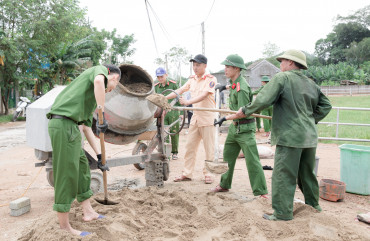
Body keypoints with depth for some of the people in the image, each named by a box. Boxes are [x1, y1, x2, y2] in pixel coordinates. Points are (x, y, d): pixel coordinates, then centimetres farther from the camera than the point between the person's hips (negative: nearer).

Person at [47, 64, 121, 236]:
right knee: (66, 175, -2)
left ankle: (88, 212, 29)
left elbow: (86, 122, 28)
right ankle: (64, 227, 10)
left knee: (82, 167, 17)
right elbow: (98, 81, -25)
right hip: (64, 123, -10)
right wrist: (102, 116, -24)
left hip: (69, 126, 10)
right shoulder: (100, 69, 3)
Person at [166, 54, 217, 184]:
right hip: (195, 117, 6)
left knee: (209, 148, 1)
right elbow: (180, 90, 11)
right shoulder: (192, 79, 12)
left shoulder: (211, 79, -8)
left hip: (207, 117, -6)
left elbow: (204, 95, -22)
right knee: (190, 146, 8)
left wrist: (188, 102, -33)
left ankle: (208, 174, 13)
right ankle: (187, 173, 17)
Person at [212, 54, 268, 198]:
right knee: (228, 156, 16)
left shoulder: (242, 89, -23)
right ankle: (224, 185, 30)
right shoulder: (234, 83, 5)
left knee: (252, 160, -5)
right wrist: (225, 87, 32)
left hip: (245, 128, -9)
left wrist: (225, 118, -29)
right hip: (234, 126, 9)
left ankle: (261, 192, 5)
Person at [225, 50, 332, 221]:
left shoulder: (282, 78, -8)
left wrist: (244, 111, -5)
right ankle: (313, 204, 36)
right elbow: (325, 105, 19)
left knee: (283, 175, -1)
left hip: (290, 136, -8)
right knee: (307, 172, 22)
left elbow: (263, 100, -16)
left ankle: (282, 213, 4)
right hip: (310, 136, 8)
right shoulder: (311, 83, 14)